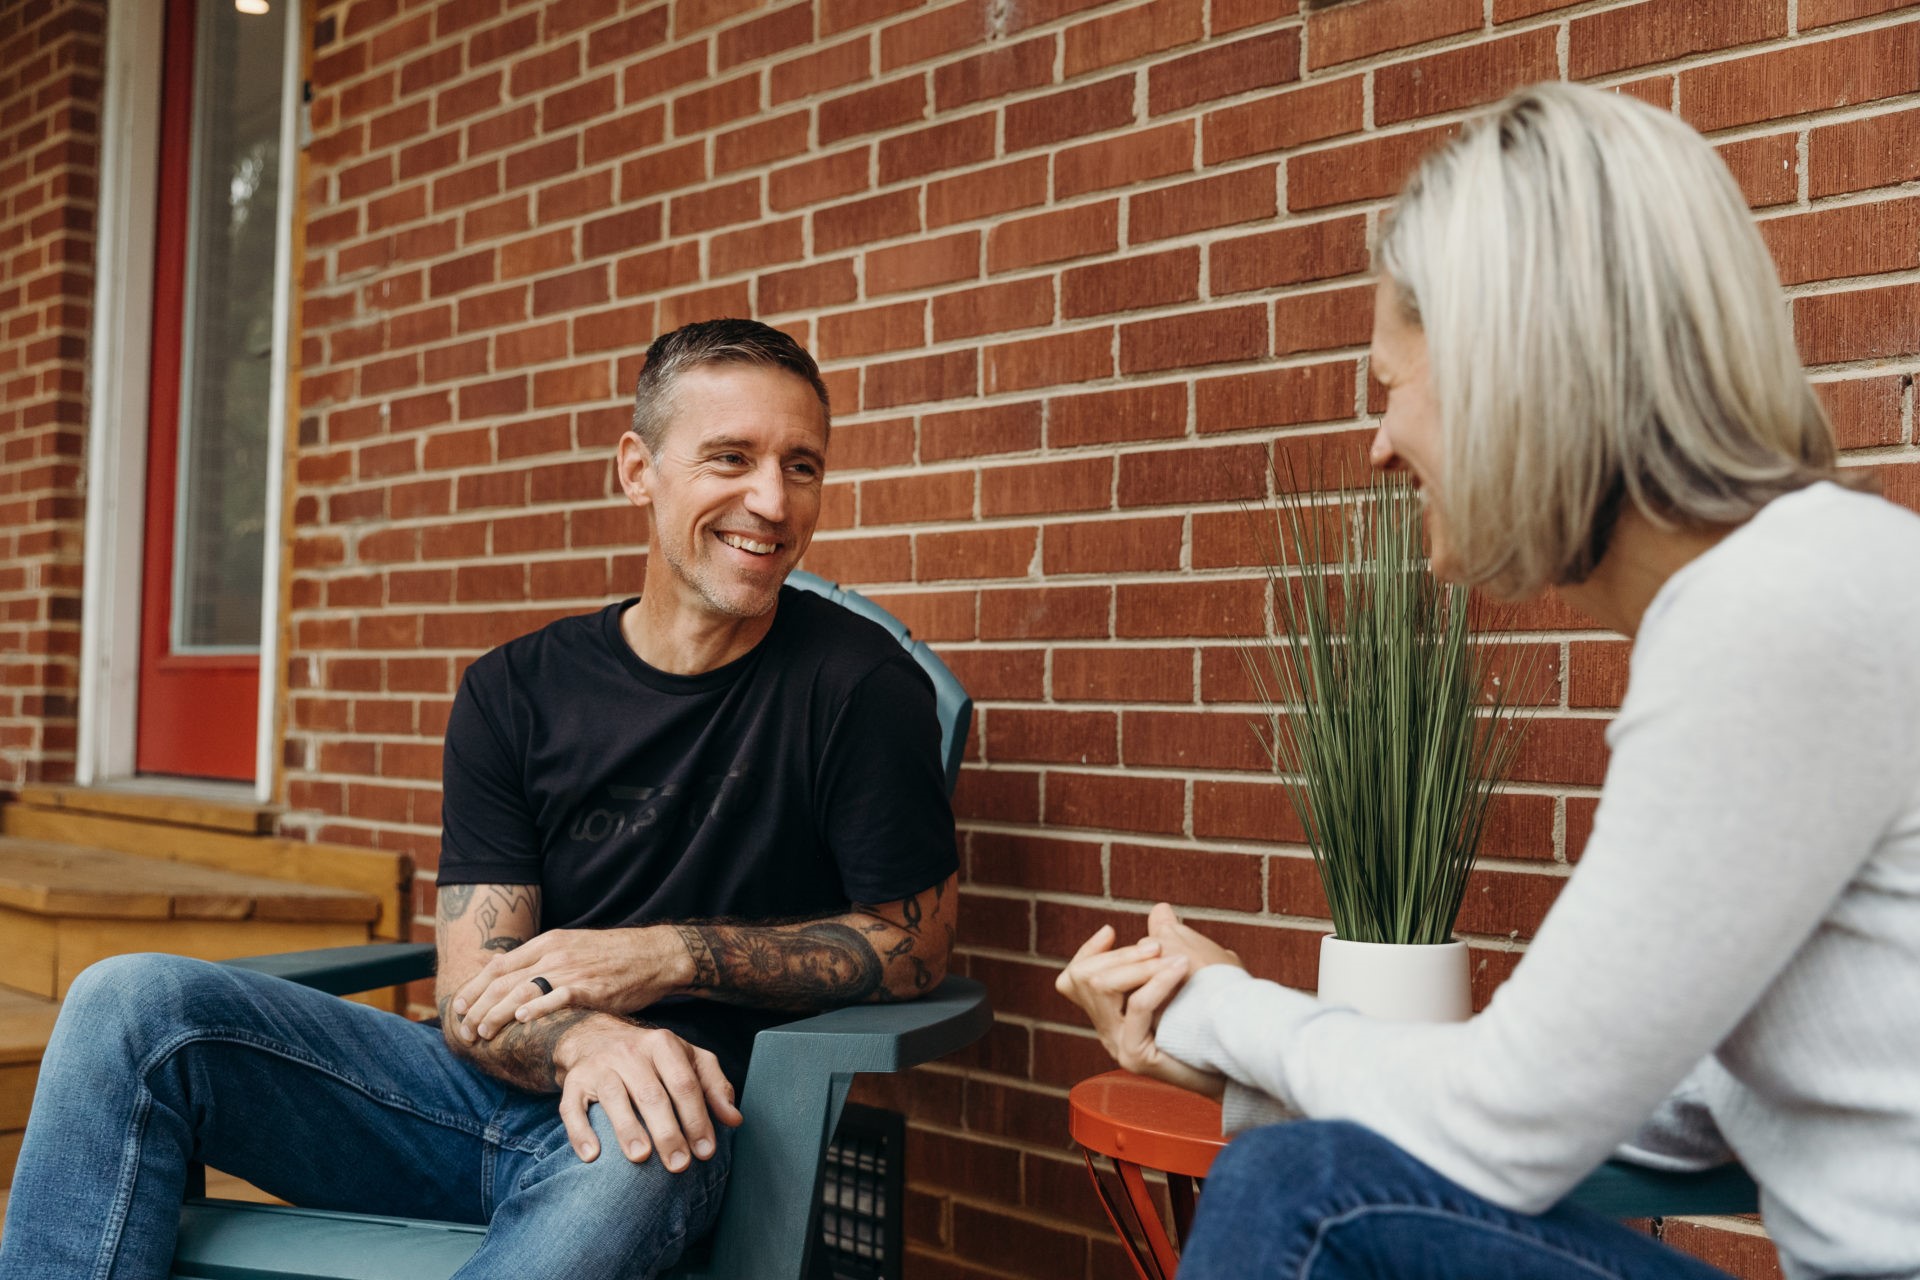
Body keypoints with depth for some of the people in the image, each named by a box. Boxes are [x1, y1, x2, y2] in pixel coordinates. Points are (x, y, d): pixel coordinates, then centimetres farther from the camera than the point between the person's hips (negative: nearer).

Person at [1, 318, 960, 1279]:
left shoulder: (860, 684, -4)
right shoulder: (514, 693, 5)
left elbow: (914, 944, 1)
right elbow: (473, 998, -1)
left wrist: (673, 955, -11)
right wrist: (583, 1038, -26)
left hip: (664, 1125, -3)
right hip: (482, 1089, 4)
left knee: (625, 1155, -41)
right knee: (129, 1002, -15)